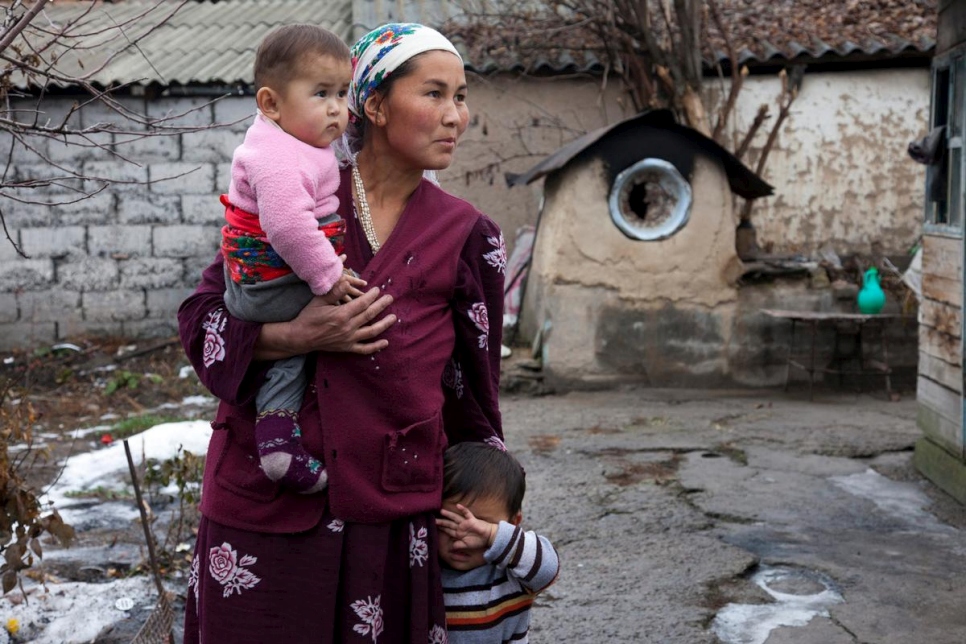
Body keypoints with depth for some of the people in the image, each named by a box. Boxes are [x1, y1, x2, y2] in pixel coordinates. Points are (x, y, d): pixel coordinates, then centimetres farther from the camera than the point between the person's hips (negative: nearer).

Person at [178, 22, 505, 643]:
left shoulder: (469, 237, 1)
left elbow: (474, 385, 8)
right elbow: (201, 314, 1)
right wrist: (297, 336, -16)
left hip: (390, 510, 0)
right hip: (262, 494, 0)